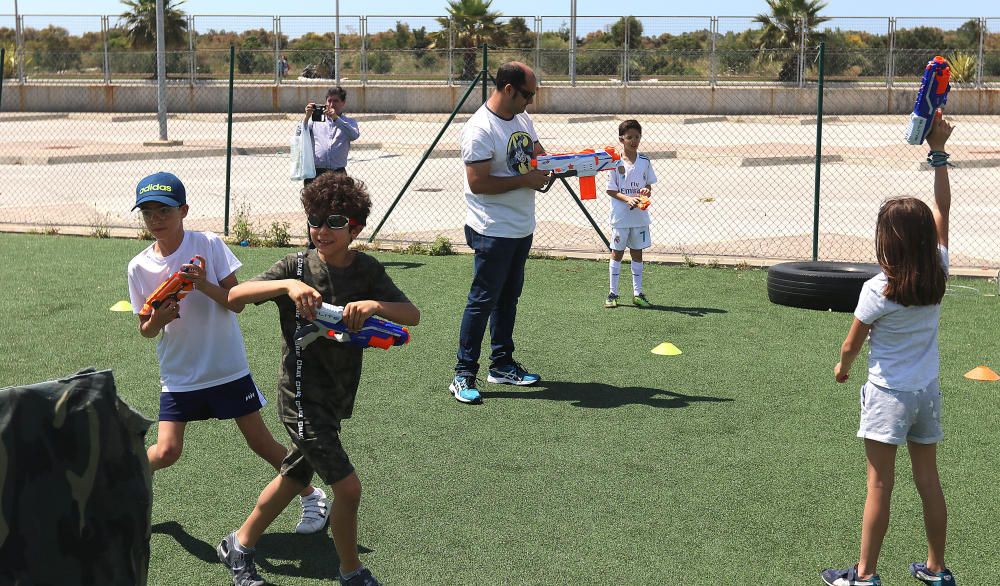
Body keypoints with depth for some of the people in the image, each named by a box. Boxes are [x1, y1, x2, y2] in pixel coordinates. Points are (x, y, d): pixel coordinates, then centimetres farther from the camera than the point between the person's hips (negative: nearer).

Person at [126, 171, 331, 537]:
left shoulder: (209, 245, -11)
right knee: (166, 452, -7)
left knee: (261, 442, 4)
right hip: (178, 374, 2)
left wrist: (205, 285, -28)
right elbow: (145, 331, 4)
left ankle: (312, 498, 23)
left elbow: (237, 303, -11)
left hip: (227, 367, -2)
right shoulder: (139, 267, -3)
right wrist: (156, 321, -18)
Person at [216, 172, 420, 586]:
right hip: (303, 396, -6)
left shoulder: (367, 270, -1)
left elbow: (412, 315, -9)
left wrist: (374, 304, -28)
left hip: (338, 394, 6)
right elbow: (235, 295, -19)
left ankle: (239, 546, 40)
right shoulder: (298, 265, -11)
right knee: (347, 486, -10)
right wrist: (288, 285, -33)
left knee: (294, 477, 20)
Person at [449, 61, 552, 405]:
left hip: (522, 228, 9)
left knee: (508, 297, 16)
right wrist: (524, 180, -20)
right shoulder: (480, 130, -20)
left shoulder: (522, 118, 9)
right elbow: (478, 183, -24)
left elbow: (537, 154, 21)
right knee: (483, 300, -6)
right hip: (493, 232, -9)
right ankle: (463, 375, 0)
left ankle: (502, 364, 27)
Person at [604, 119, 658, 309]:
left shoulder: (644, 161, 3)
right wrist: (627, 199, -22)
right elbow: (611, 190, -8)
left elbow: (649, 184, 11)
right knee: (617, 252, 5)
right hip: (620, 216, -3)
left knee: (637, 253, 9)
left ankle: (637, 293, 17)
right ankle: (613, 293, 13)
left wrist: (647, 191, -12)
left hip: (640, 215, 3)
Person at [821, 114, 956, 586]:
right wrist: (938, 152, 3)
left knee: (880, 485, 1)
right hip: (927, 392, 5)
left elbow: (852, 343, -6)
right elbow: (942, 210, 2)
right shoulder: (938, 275, -8)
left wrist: (842, 366, 16)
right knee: (928, 480, 14)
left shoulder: (878, 290, -19)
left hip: (888, 395, -5)